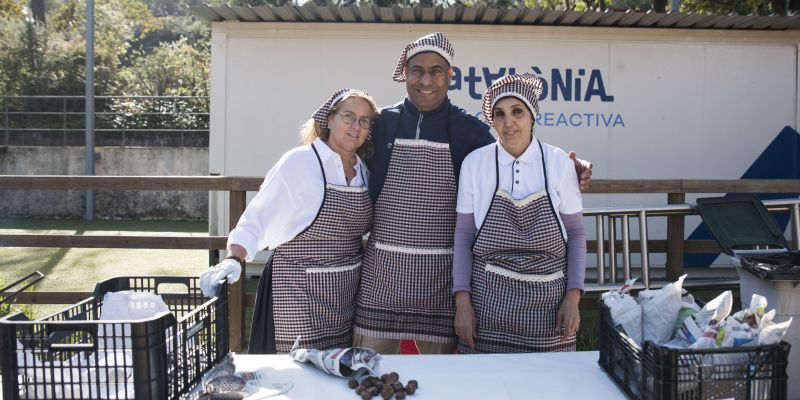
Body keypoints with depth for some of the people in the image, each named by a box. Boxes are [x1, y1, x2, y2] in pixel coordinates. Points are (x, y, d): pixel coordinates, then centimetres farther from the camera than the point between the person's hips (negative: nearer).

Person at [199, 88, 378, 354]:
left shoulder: (363, 172, 7)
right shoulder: (299, 162, -12)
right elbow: (256, 220, -14)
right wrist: (234, 260, -26)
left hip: (347, 296, 6)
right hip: (299, 294, -6)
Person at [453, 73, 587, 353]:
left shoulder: (559, 162, -1)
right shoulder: (474, 163, -1)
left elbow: (576, 234, 4)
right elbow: (463, 236, 2)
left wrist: (573, 297, -3)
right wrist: (462, 301, -3)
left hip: (548, 304, 1)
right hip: (489, 300, 0)